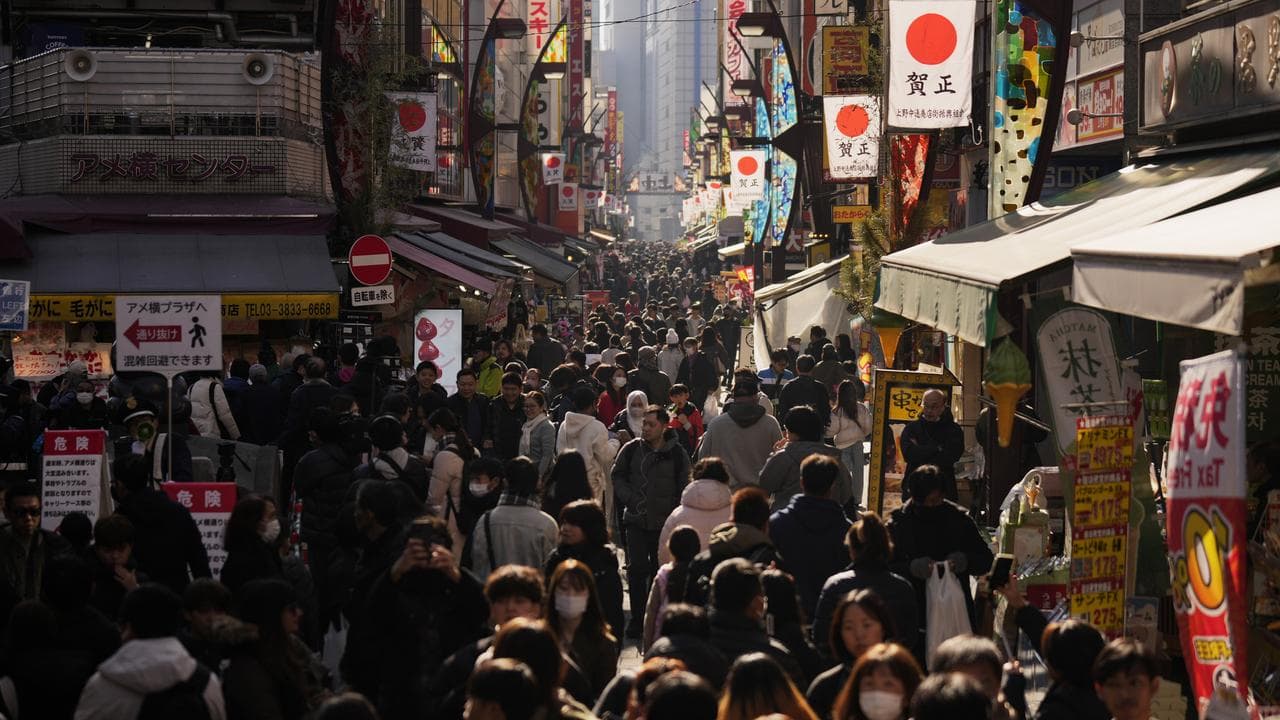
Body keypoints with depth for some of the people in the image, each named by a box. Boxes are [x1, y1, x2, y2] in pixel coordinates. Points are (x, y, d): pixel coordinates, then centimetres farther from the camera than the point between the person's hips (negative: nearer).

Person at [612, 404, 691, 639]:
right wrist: (629, 498, -5)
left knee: (659, 570, 7)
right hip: (636, 520, 1)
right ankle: (637, 618, 9)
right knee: (636, 569, 0)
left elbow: (683, 488, 4)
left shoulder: (677, 454, -3)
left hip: (664, 523, -1)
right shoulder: (632, 449, 0)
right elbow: (617, 476, 10)